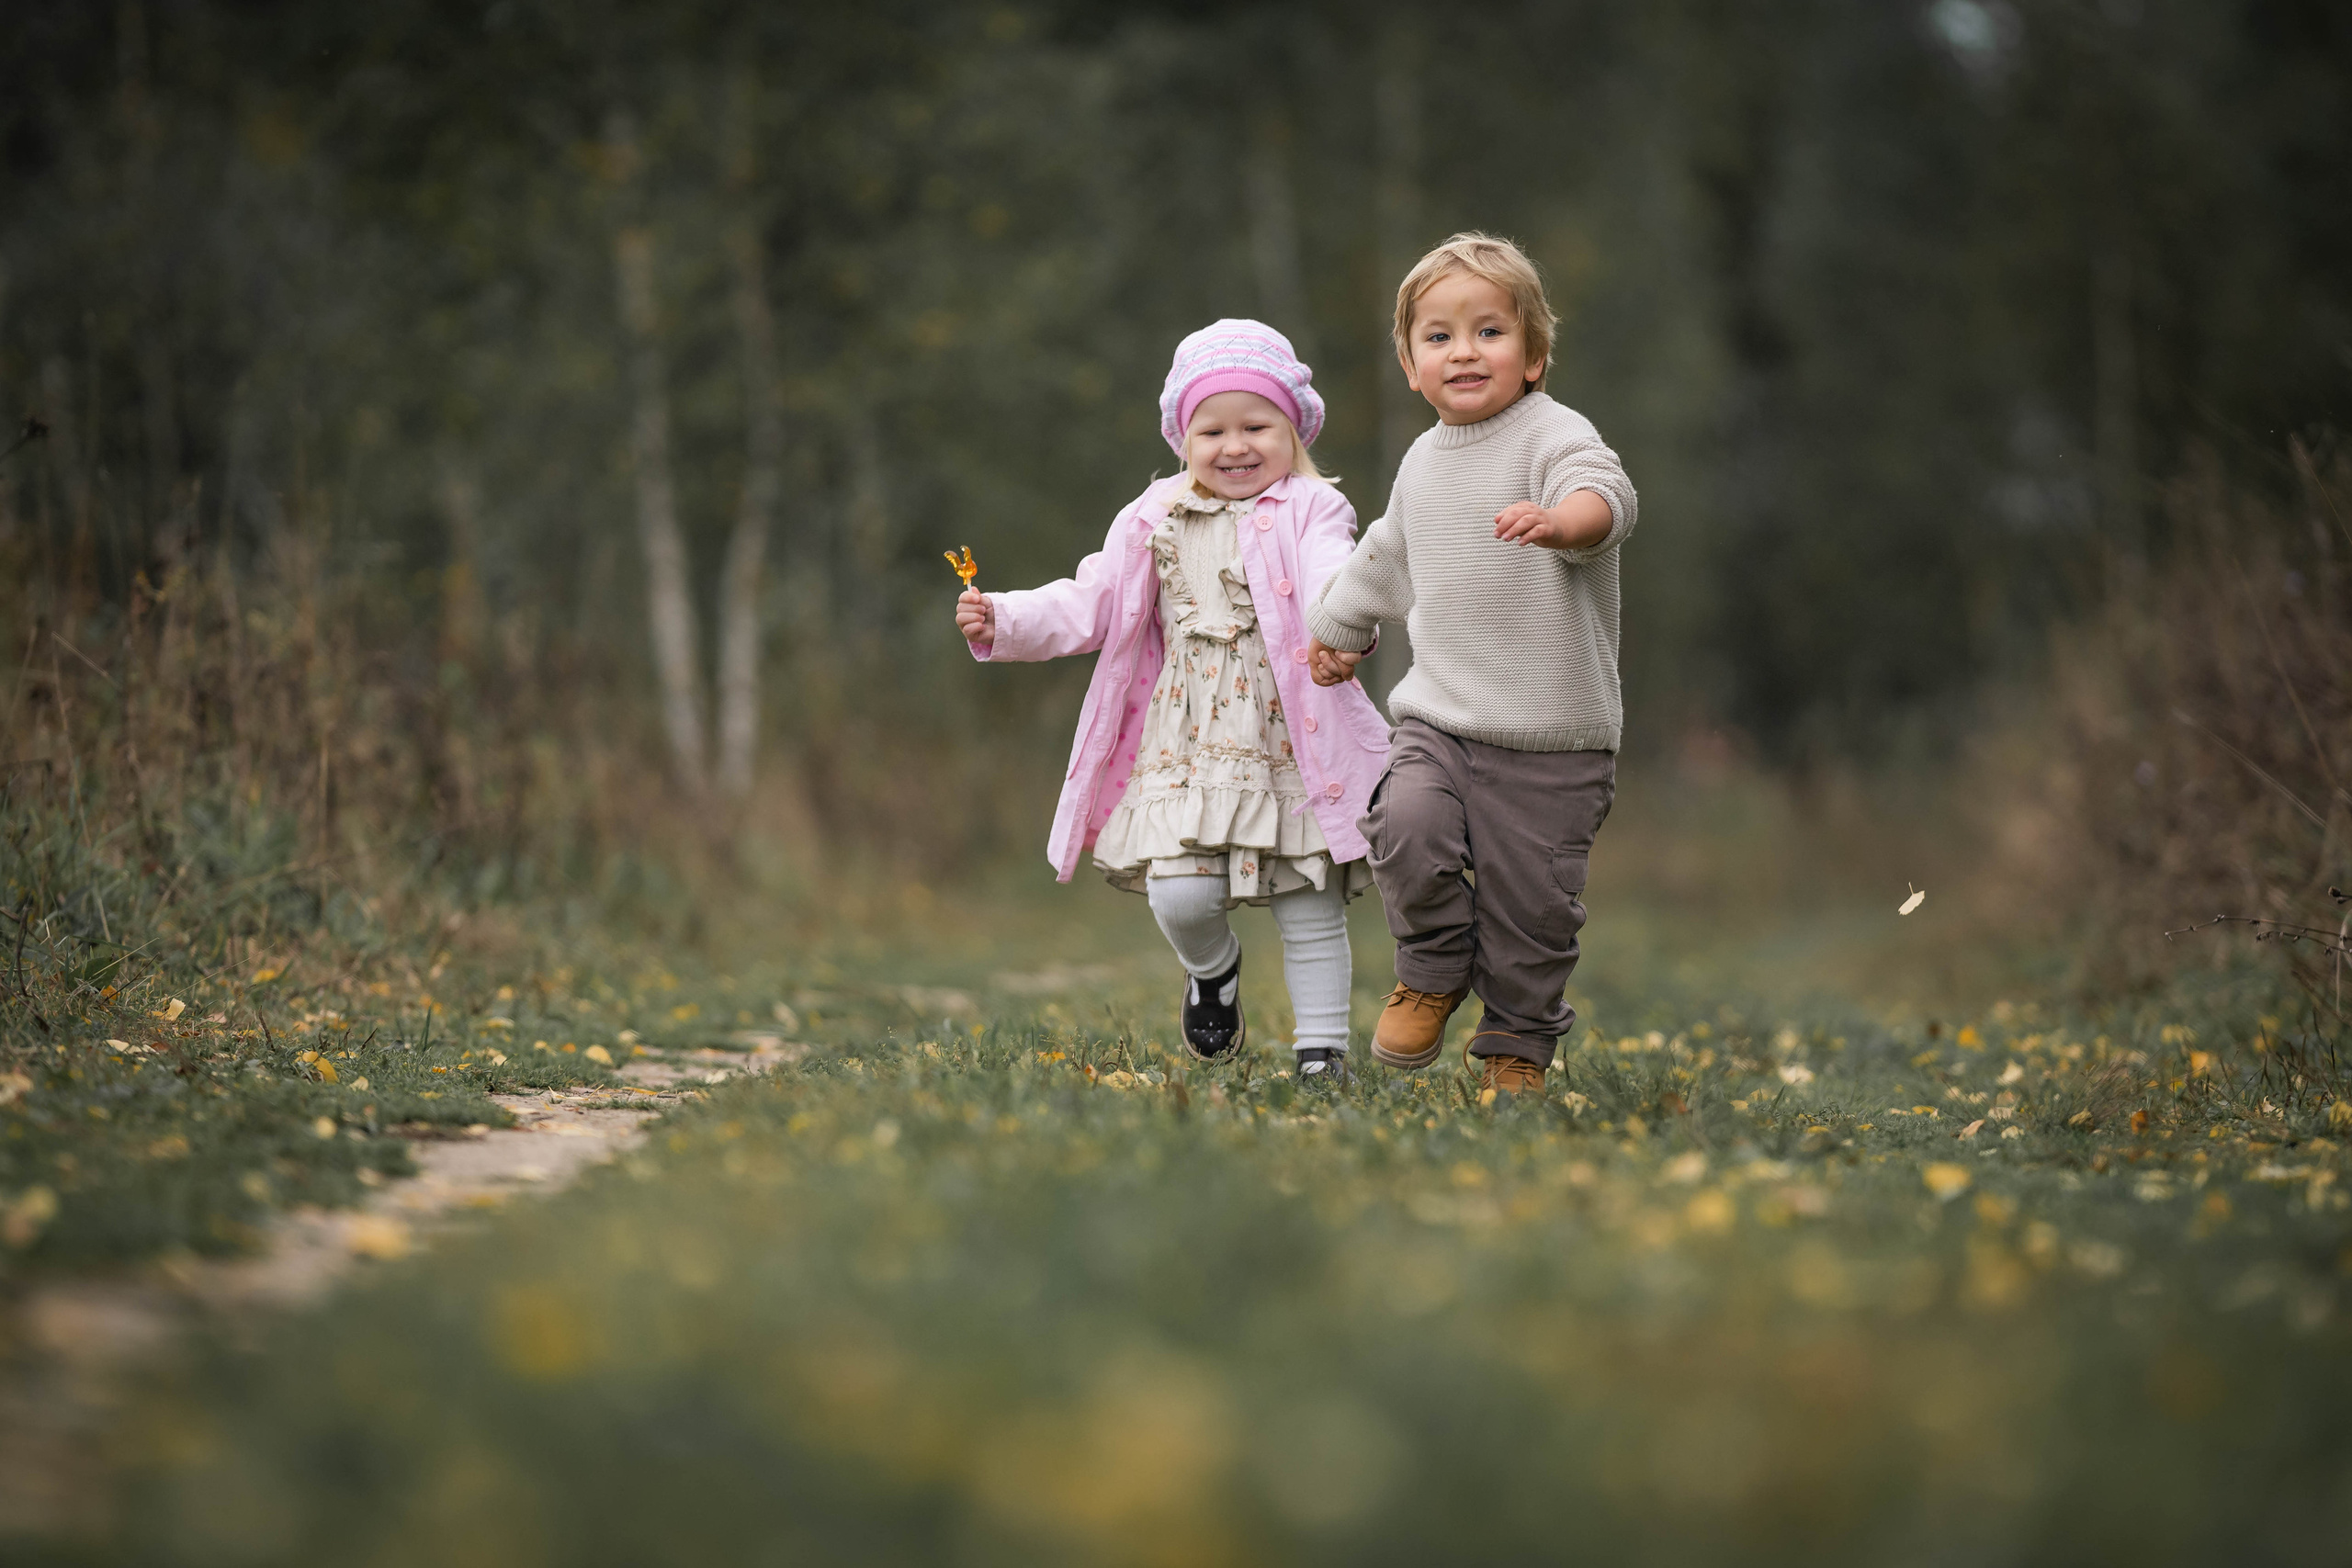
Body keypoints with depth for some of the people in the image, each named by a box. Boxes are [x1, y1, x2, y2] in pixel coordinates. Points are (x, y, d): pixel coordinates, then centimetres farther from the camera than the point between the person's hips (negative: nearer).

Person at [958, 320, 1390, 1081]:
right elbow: (1089, 605, 13)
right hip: (1190, 746, 2)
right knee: (1178, 892, -10)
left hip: (1294, 746, -2)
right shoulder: (1157, 522, 10)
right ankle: (1212, 970, 24)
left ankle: (1321, 1045, 16)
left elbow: (1332, 577, -21)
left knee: (1311, 906, 1)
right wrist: (1003, 621, -1)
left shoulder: (1308, 509, -2)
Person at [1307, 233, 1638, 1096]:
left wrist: (1560, 520, -53)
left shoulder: (1553, 434, -8)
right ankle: (1434, 968, 6)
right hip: (1438, 717, 4)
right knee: (1406, 827, -21)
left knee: (1532, 902, 0)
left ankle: (1519, 1043, 24)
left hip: (1551, 736, -4)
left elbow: (1604, 494, -30)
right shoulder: (1423, 461, 13)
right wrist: (1339, 628, 45)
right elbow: (1387, 556, 32)